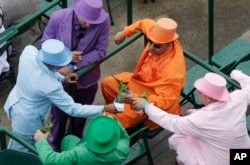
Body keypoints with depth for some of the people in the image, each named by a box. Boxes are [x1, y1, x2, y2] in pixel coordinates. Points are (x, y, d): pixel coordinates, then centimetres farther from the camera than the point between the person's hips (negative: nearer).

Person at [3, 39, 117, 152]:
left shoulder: (29, 50, -25)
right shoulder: (50, 85, -41)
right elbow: (73, 109, -29)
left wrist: (62, 78, -13)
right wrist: (104, 109, -26)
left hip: (15, 103, 7)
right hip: (27, 122, -7)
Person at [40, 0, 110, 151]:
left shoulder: (103, 20, -25)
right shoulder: (58, 18, -24)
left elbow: (100, 51, -18)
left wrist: (74, 66, -26)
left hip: (87, 80, 1)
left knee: (80, 116, 26)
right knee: (59, 116, 21)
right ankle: (55, 147, 50)